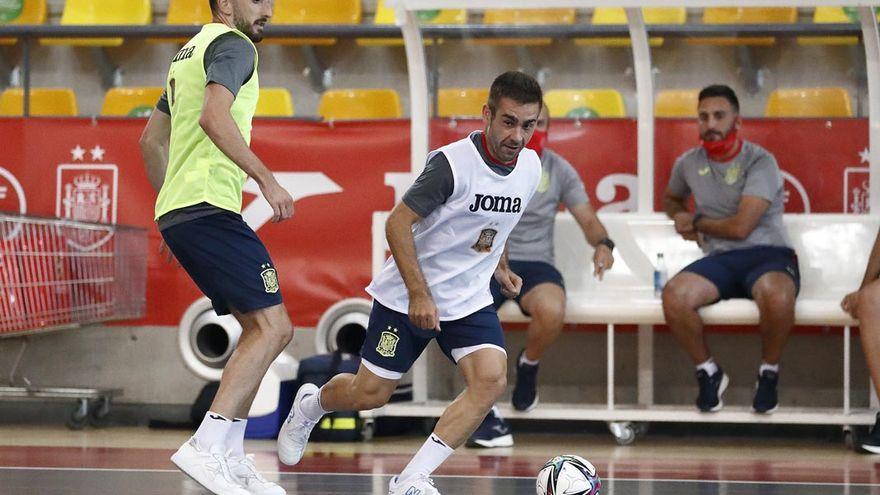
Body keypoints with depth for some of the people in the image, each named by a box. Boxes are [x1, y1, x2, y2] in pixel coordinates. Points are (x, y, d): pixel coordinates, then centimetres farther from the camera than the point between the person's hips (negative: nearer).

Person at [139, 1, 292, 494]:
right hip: (210, 208, -10)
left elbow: (152, 140, 31)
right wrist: (267, 179, -22)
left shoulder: (190, 51, 25)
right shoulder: (233, 44, -5)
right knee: (273, 328, -13)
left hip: (176, 211, 10)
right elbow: (214, 117, -24)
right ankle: (206, 447, -21)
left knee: (259, 330, 15)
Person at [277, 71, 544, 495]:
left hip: (470, 299, 5)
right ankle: (308, 405, 41)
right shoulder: (452, 163, -23)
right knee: (370, 394, 4)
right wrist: (419, 294, -24)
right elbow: (397, 222, -20)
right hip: (408, 296, -5)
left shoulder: (530, 167, -1)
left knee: (491, 380, -20)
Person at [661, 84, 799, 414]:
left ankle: (769, 372, -12)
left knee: (776, 297, -41)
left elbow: (740, 227, -15)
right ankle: (708, 371, -6)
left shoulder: (760, 162, -6)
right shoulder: (688, 163, 11)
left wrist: (696, 221, 0)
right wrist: (682, 219, 12)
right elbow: (671, 199, 35)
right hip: (720, 260, 4)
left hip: (768, 254, -4)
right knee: (674, 296, -30)